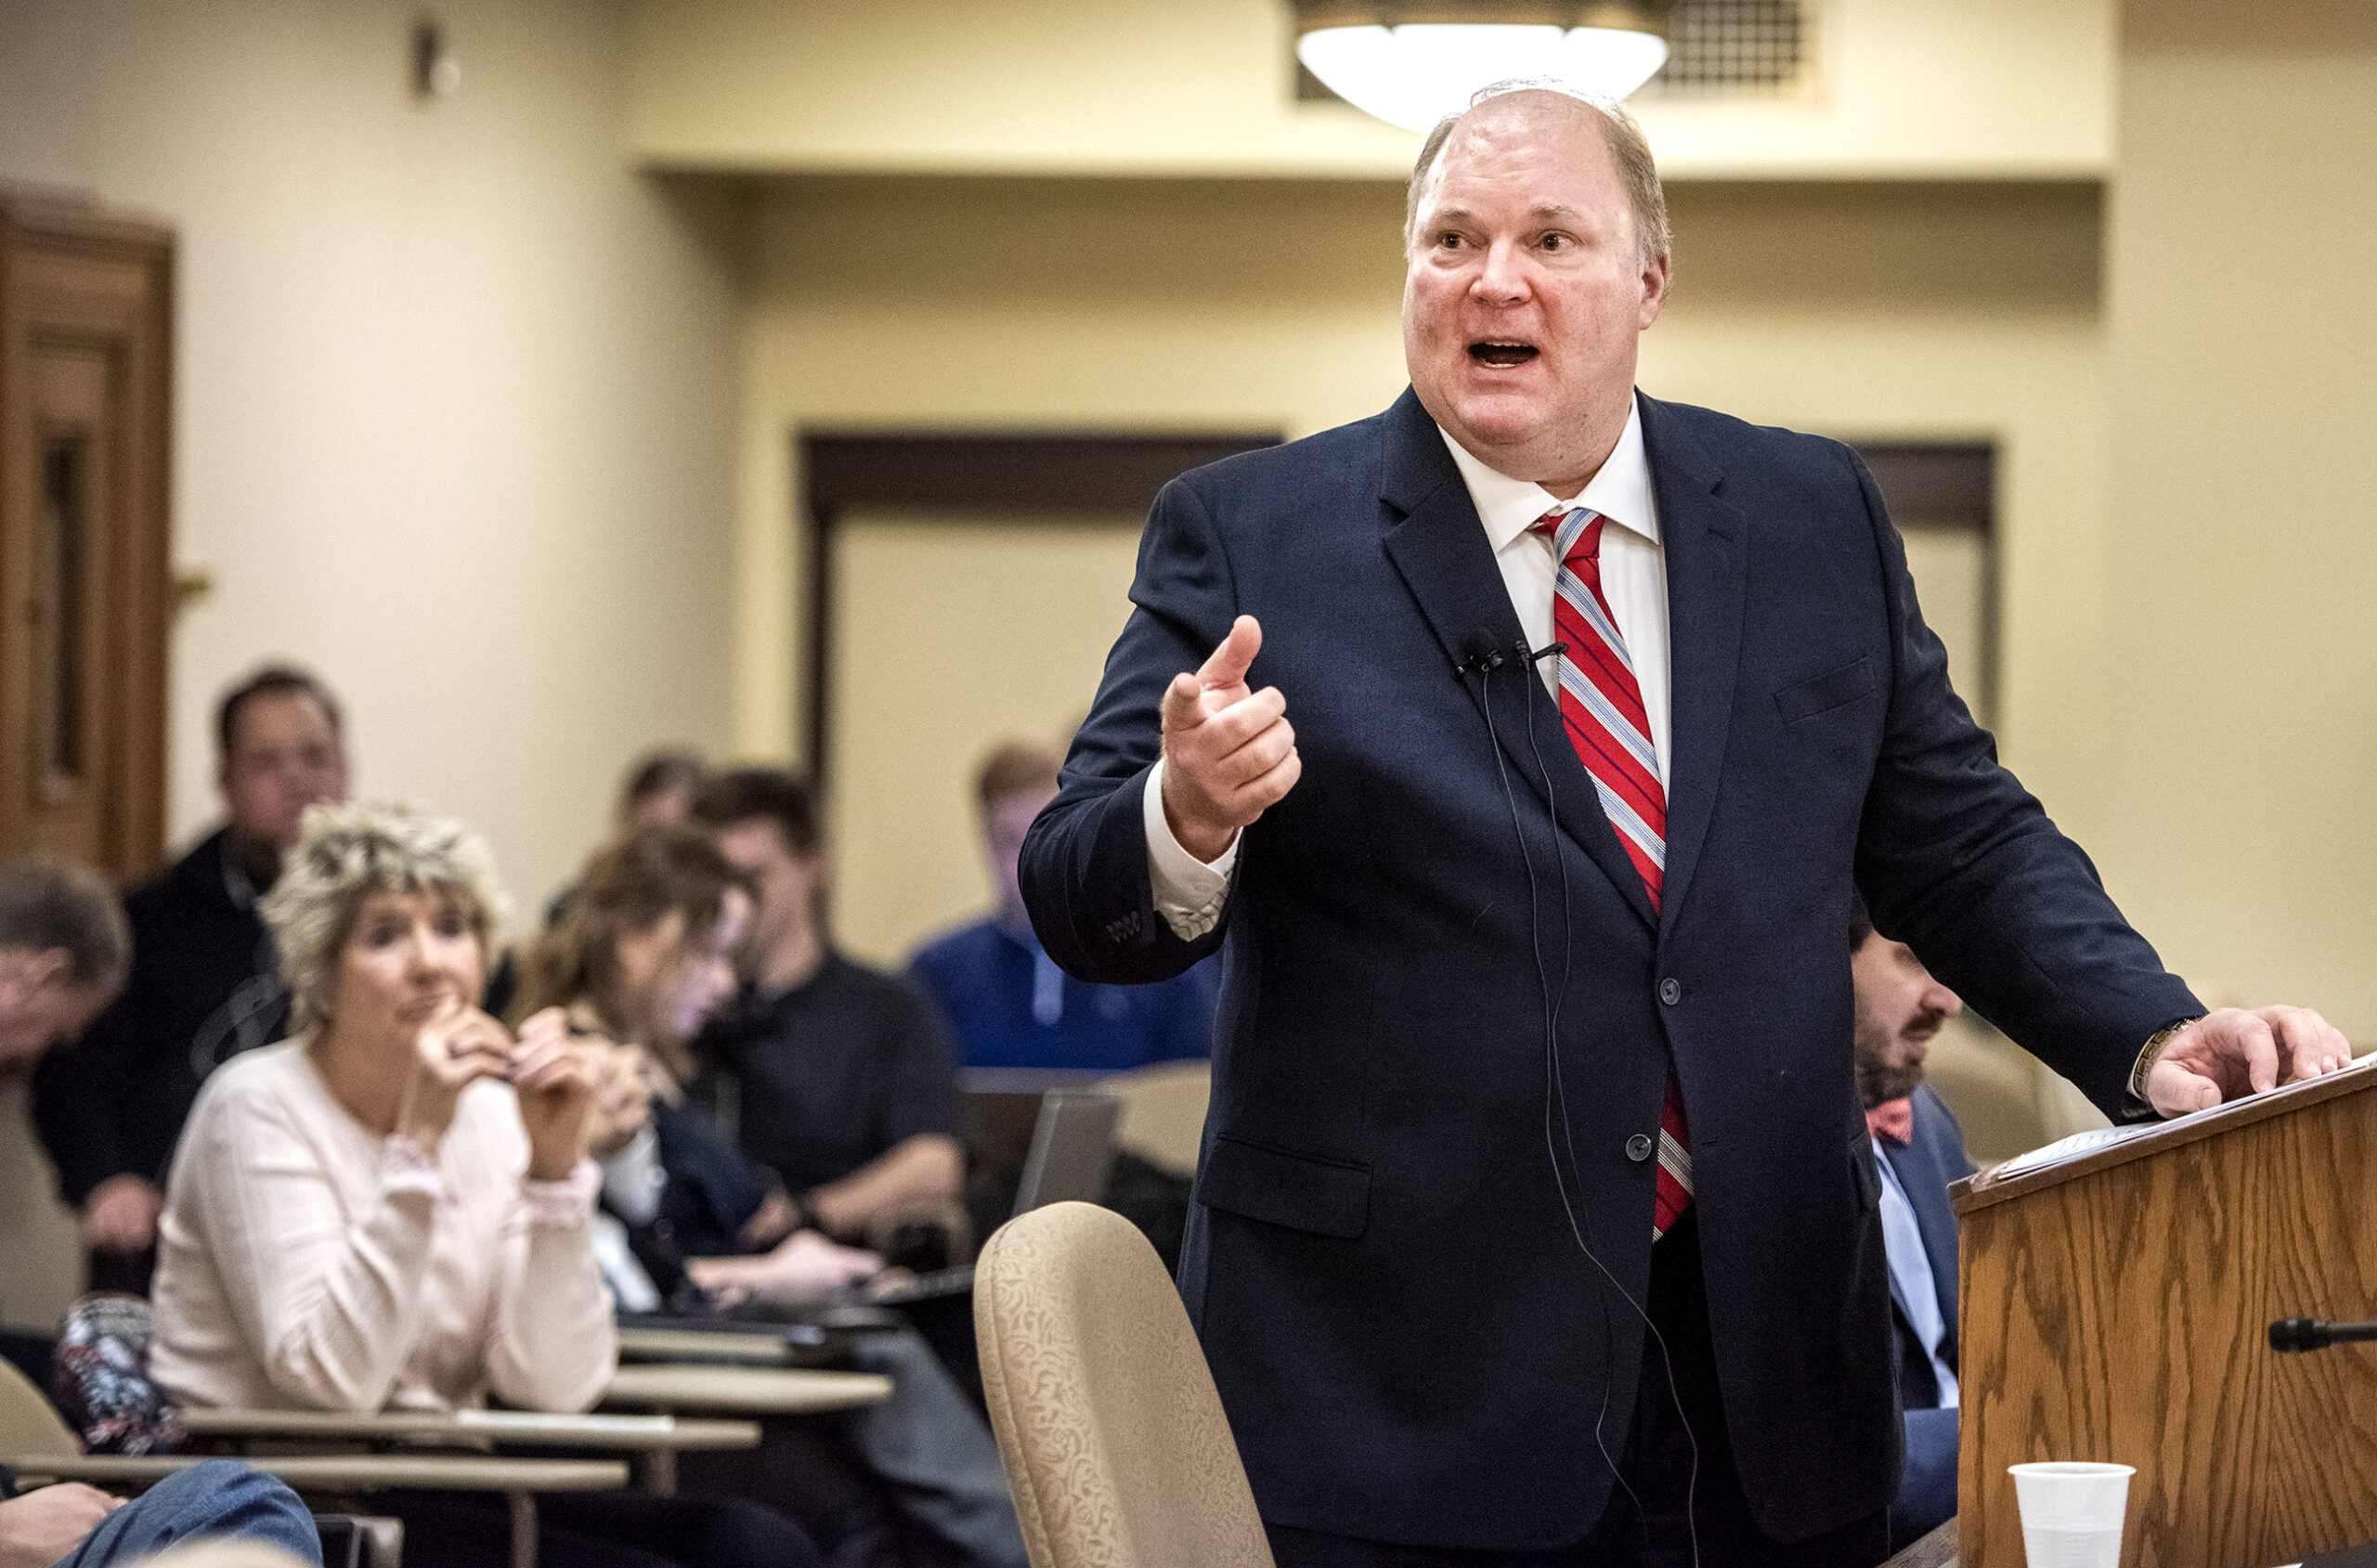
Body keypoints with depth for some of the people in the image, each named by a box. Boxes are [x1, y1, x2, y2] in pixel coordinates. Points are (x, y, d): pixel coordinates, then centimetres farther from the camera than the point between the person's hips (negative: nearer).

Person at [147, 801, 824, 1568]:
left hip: (438, 1496, 6)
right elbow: (333, 1379, -20)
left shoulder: (490, 1112, 8)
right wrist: (418, 1142, -23)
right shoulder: (258, 1107, -7)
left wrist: (556, 1159, -12)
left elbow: (555, 1386, -3)